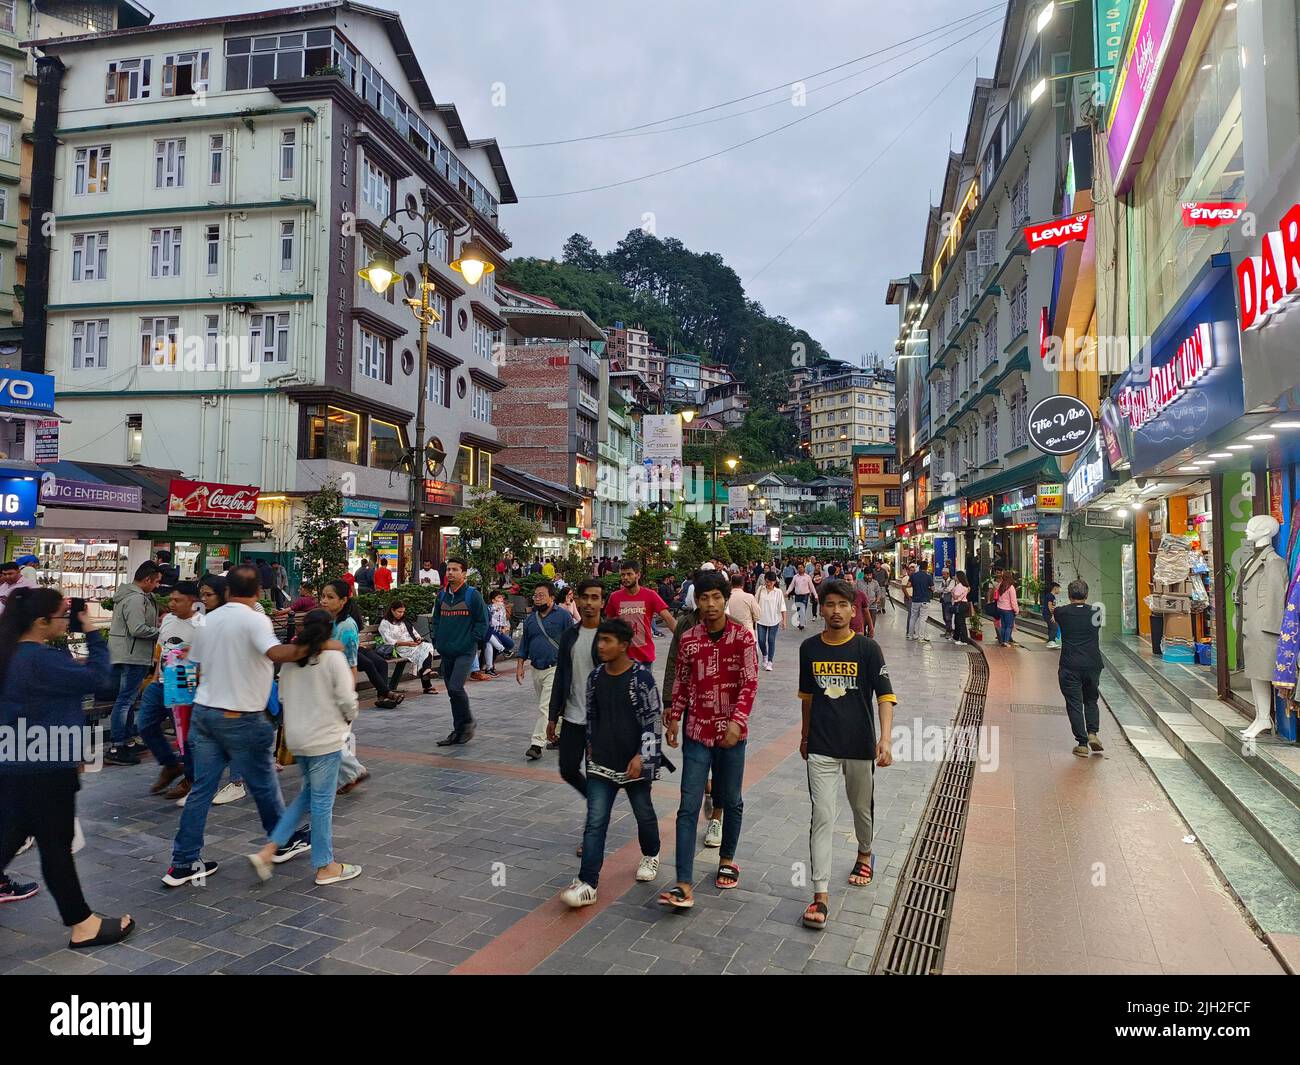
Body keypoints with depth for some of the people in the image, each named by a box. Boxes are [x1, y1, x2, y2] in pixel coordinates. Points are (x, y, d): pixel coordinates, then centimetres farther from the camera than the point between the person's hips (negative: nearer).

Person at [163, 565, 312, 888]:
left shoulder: (207, 620, 7)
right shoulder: (255, 620, -15)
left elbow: (197, 665, 15)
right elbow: (275, 653, -33)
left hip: (204, 712, 6)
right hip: (241, 717, -6)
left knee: (201, 789, 10)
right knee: (264, 785, 10)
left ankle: (184, 863, 12)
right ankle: (284, 842, 27)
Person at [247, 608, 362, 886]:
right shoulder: (333, 658, -14)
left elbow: (283, 697, 11)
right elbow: (346, 700, -14)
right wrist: (349, 718, 6)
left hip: (297, 737, 7)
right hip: (325, 738, -6)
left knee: (308, 794, 21)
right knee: (322, 801, 3)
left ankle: (268, 851, 15)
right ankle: (325, 867, 14)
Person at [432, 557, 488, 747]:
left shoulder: (472, 595, -7)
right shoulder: (442, 595, 10)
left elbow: (482, 621, -5)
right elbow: (436, 620, 21)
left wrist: (472, 640, -10)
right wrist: (437, 641, 10)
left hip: (465, 652, -6)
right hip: (446, 653, 6)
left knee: (455, 688, -18)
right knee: (452, 692, 11)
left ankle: (468, 722, 5)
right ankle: (458, 731, 21)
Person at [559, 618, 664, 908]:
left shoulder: (641, 677, -15)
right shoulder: (595, 676, 1)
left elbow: (653, 718, -13)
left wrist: (641, 756, -17)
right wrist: (591, 746, 18)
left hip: (634, 762, -3)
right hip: (601, 763, 4)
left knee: (644, 813, 17)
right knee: (595, 822, -1)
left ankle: (651, 856, 44)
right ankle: (588, 884, 1)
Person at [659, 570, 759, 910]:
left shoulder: (742, 637, -6)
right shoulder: (688, 639, 1)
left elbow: (750, 684, -9)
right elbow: (680, 683, 9)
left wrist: (737, 721, -19)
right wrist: (673, 720, 7)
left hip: (731, 732, -1)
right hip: (697, 731, 1)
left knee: (731, 801, 15)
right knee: (689, 806, -4)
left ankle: (727, 859, 38)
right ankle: (684, 885, -4)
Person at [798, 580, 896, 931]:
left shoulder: (867, 648, -9)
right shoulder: (809, 648, 0)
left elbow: (885, 695, -12)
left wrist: (885, 738, -24)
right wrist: (805, 736, 17)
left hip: (860, 745, -1)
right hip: (821, 747, 1)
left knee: (862, 807, 20)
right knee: (822, 816, -4)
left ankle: (865, 853, 49)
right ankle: (821, 894, -1)